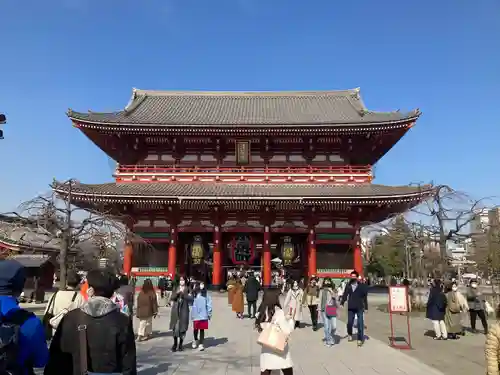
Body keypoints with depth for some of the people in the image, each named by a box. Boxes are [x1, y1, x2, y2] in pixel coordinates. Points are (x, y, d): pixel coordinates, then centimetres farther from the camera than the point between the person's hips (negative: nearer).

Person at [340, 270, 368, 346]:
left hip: (360, 308, -2)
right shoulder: (348, 285, 1)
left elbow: (365, 297, -3)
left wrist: (366, 307, -2)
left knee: (360, 324, 1)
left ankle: (360, 339, 13)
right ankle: (350, 334, 36)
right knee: (349, 323, 9)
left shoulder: (362, 286, -7)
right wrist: (342, 303, -11)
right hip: (350, 307, 2)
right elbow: (345, 295, 0)